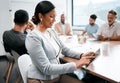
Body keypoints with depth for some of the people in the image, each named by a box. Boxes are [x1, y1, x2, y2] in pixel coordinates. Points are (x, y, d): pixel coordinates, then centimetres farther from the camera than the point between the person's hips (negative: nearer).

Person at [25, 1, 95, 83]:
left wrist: (81, 55, -6)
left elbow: (64, 49, 11)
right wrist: (75, 65, -25)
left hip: (57, 75, 7)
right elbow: (46, 68, -23)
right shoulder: (33, 37, -20)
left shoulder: (52, 31, 4)